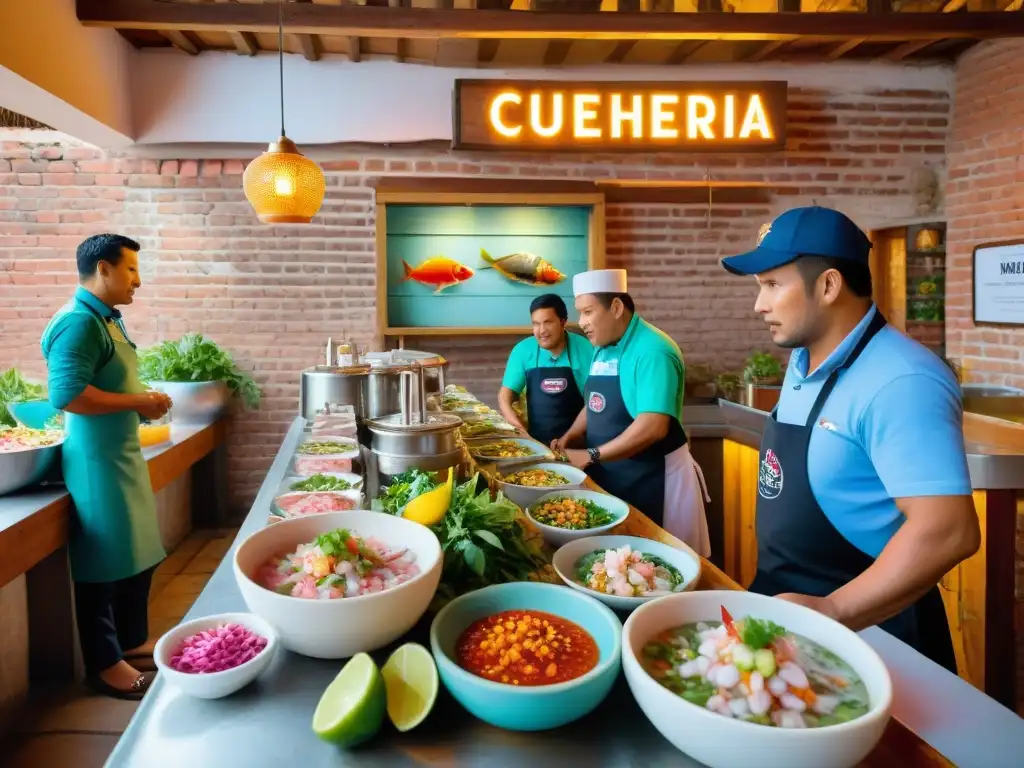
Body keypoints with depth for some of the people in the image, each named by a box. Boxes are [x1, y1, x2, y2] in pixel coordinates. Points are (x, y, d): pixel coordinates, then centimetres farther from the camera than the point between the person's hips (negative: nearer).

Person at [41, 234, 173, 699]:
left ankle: (130, 640, 34)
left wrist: (142, 403, 6)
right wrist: (138, 402, -20)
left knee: (135, 555, 18)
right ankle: (105, 664, 17)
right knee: (104, 562, 2)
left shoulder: (105, 319, 14)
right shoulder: (79, 321, -17)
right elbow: (67, 394, -27)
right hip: (96, 462, -10)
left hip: (122, 455, 10)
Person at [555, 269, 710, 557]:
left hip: (653, 480, -8)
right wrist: (570, 436, 2)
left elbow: (653, 427, -29)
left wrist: (592, 456, -24)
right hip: (610, 477, 8)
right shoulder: (602, 349, 6)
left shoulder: (652, 352, -21)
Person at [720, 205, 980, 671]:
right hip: (785, 607, 8)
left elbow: (949, 531, -30)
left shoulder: (899, 382, -24)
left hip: (866, 630, -8)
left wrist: (832, 612, -27)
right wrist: (770, 596, 9)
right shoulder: (803, 362, 4)